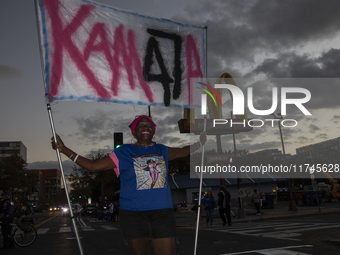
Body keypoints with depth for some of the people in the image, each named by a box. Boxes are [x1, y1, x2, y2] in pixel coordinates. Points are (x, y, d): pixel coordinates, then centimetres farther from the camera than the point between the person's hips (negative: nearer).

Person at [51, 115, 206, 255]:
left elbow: (183, 151, 34)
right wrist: (63, 149, 5)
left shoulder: (162, 151, 15)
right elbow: (92, 166, 7)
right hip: (133, 213, -2)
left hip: (163, 212, 2)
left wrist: (201, 142, 33)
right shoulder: (123, 153, 6)